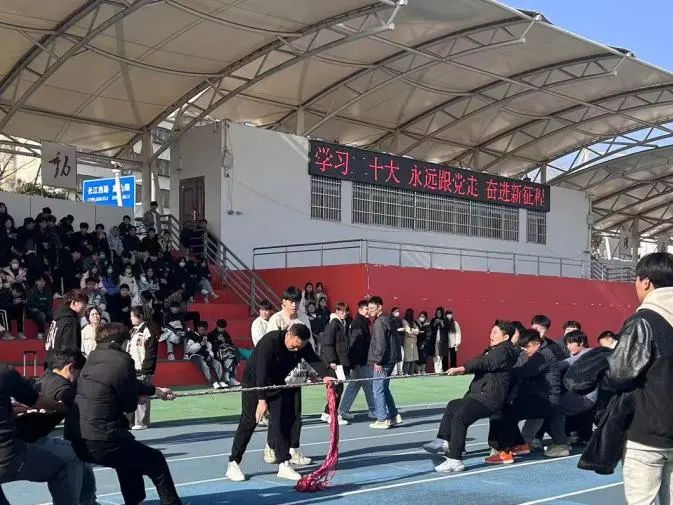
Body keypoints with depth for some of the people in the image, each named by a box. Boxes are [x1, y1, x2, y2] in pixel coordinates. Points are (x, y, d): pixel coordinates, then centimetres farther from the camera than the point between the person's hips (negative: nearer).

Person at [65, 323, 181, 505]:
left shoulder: (93, 357, 11)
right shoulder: (122, 360, -10)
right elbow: (130, 405, 0)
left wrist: (156, 390, 35)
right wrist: (138, 398, 23)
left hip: (74, 438, 8)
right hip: (101, 440, -8)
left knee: (129, 450, 35)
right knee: (156, 461, 10)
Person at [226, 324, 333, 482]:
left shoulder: (303, 345, -13)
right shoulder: (270, 341, -32)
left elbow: (314, 359, -26)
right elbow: (262, 370, -38)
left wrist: (325, 375, -48)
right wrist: (262, 399, -45)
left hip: (277, 383, 6)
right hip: (254, 381, -6)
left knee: (282, 422, -1)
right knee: (249, 422, -6)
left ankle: (284, 464, 5)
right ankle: (233, 464, 3)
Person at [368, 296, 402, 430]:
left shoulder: (379, 322, -14)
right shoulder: (388, 320, 14)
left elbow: (380, 344, -20)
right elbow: (397, 338, 19)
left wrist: (377, 361, -17)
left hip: (383, 362, -10)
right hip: (390, 359, 10)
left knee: (378, 390, -4)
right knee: (384, 389, 17)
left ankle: (382, 420, -2)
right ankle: (394, 416, 20)